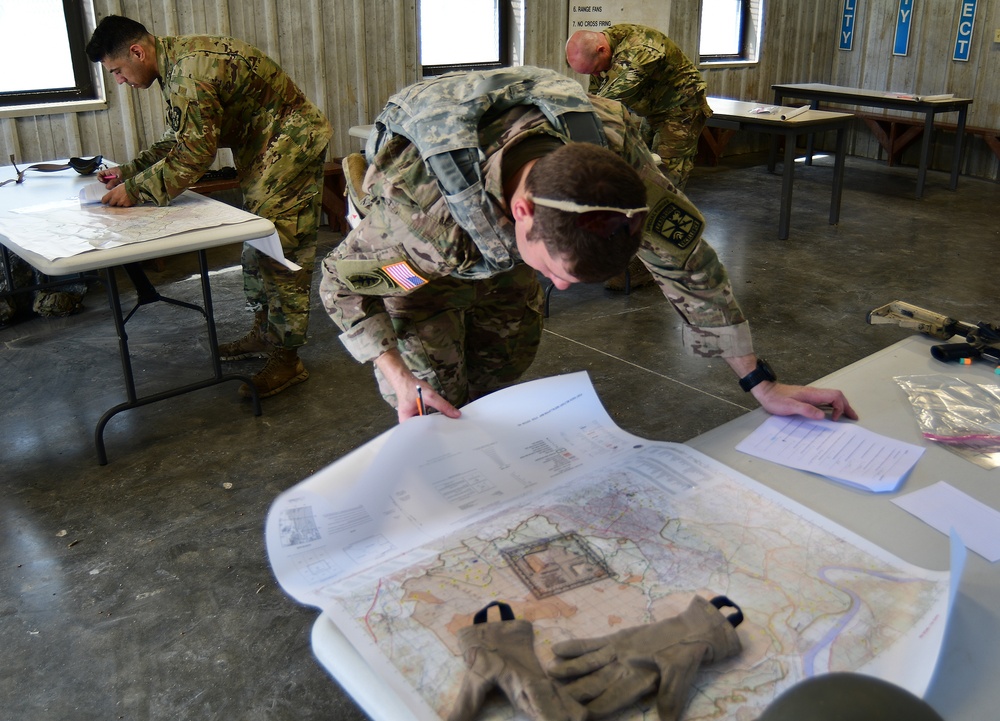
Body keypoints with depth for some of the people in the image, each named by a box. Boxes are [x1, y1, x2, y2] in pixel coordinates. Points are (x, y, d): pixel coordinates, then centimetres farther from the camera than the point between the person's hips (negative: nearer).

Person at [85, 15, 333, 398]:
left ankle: (287, 358, -4)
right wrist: (128, 170, 8)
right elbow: (179, 140, 16)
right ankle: (263, 333, 28)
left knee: (280, 249, -10)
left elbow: (195, 154, -25)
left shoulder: (189, 73, -24)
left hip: (292, 143, -11)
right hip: (265, 148, 11)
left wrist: (135, 189, -17)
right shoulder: (178, 61, 8)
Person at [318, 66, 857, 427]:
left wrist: (762, 384, -19)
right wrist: (398, 377, -40)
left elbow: (685, 256, -24)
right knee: (431, 380, -12)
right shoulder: (422, 209, -47)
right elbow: (342, 280, -27)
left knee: (507, 354, 10)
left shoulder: (614, 156, -38)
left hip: (505, 239, 4)